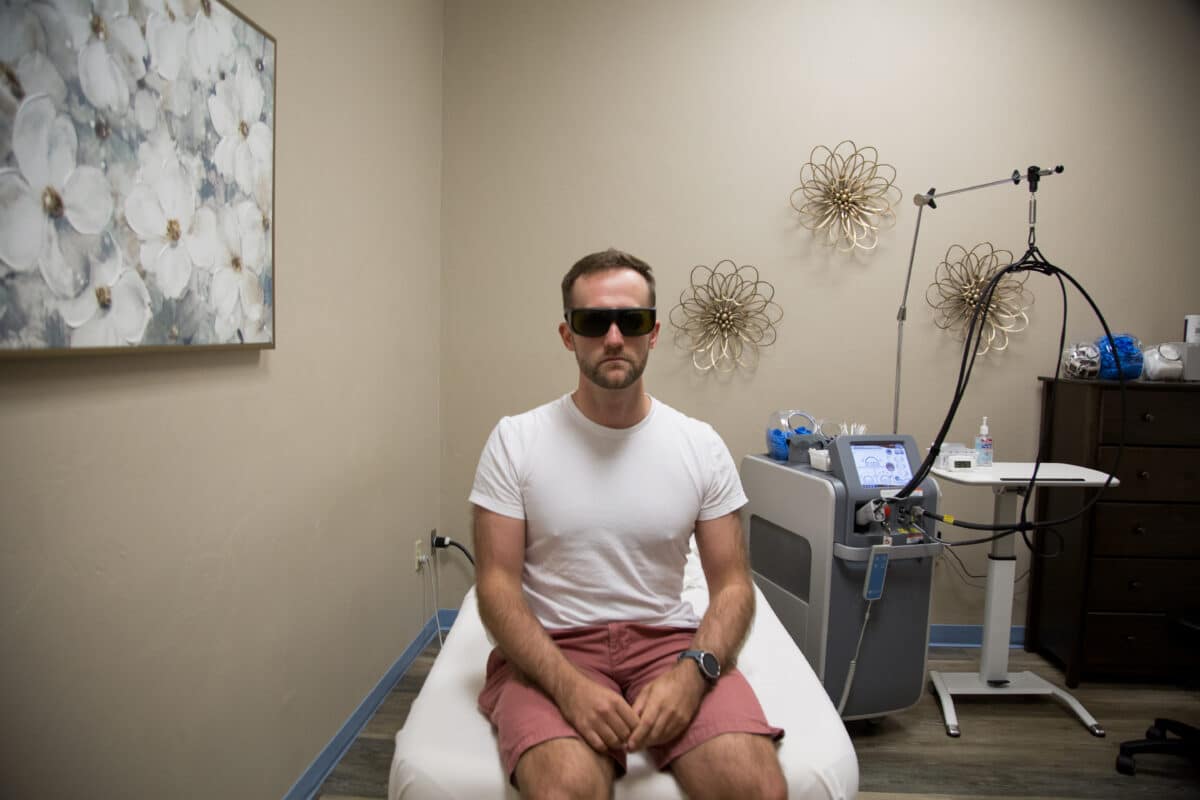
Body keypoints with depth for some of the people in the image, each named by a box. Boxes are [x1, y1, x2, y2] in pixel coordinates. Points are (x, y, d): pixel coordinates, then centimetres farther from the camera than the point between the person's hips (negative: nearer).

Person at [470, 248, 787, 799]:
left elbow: (732, 584, 2)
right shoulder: (515, 440, -3)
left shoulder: (702, 446, 1)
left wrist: (692, 671, -17)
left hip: (668, 639, 2)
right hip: (550, 648, -1)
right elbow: (497, 584, -6)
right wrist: (568, 684, -21)